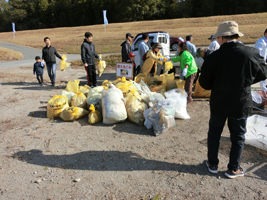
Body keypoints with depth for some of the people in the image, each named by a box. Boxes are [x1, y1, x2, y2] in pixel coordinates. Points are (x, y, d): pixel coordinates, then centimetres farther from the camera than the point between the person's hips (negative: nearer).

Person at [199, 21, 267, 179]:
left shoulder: (213, 57, -18)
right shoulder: (252, 53, -13)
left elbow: (204, 83, -9)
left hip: (219, 104, 0)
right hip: (241, 104, 1)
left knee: (214, 134, 18)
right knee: (238, 136, 17)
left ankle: (213, 164, 30)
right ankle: (234, 169, 27)